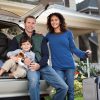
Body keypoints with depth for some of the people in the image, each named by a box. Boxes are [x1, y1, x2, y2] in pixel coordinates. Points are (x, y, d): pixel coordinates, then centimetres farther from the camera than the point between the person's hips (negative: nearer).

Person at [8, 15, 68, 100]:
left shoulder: (40, 37, 17)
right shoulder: (17, 39, 13)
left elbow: (46, 55, 10)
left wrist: (39, 65, -11)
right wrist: (22, 60, -13)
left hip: (42, 66, 3)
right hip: (30, 67, -2)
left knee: (64, 87, -12)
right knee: (34, 81, -40)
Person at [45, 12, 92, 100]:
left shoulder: (68, 33, 5)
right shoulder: (49, 35, 10)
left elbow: (73, 48, 3)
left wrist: (84, 54, -10)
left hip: (69, 65, 0)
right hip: (57, 67, 1)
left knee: (70, 89, 4)